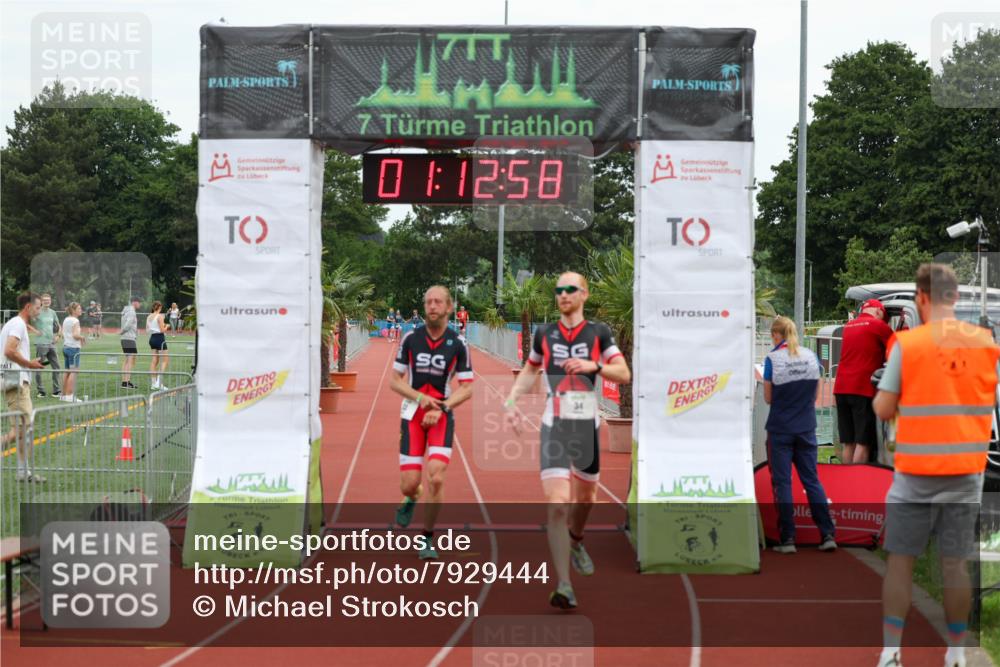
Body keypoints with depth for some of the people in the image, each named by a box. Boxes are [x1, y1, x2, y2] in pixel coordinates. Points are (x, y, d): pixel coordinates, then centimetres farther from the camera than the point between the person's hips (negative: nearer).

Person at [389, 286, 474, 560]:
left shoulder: (458, 345, -3)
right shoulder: (410, 339, -1)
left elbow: (467, 388, -1)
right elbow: (394, 381, 2)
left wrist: (441, 408, -16)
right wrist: (420, 397, -15)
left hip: (442, 418, -1)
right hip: (412, 416, 1)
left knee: (435, 478, -16)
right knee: (409, 484, -3)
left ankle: (427, 539, 2)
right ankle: (411, 501, 37)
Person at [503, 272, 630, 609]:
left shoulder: (598, 333, 1)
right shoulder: (544, 334, 5)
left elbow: (624, 374, -2)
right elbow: (530, 370, 21)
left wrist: (594, 366, -18)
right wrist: (511, 400, 8)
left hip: (587, 426, 1)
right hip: (554, 426, -1)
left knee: (584, 498, 19)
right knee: (557, 505, -15)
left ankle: (575, 541, 53)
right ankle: (564, 586, -15)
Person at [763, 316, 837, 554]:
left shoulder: (773, 359, -10)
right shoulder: (811, 356, 2)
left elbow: (768, 398, -4)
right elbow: (815, 395, 9)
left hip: (780, 429, -4)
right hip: (806, 428, 4)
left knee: (782, 483, 2)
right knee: (812, 480, 10)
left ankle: (787, 539, 1)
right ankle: (827, 535, 5)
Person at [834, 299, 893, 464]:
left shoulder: (848, 326, 17)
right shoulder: (878, 325, -3)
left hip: (841, 388, 7)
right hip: (863, 389, -6)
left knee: (848, 444, 11)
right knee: (863, 443, -6)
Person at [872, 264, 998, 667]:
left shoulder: (907, 344, -8)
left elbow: (883, 410, -8)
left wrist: (883, 394, 12)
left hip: (916, 471, -3)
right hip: (966, 470, 3)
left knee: (900, 562, 6)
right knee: (955, 564, 9)